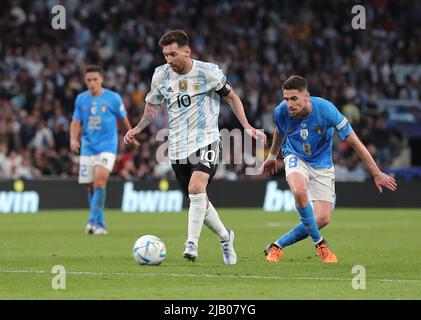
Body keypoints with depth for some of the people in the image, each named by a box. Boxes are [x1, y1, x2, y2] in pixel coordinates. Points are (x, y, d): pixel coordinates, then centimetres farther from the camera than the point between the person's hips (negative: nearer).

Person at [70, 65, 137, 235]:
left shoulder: (113, 98, -3)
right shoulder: (81, 99, 5)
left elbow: (124, 119, 9)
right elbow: (76, 122, 8)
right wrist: (73, 139, -9)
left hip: (107, 146, -4)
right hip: (87, 148, 4)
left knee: (100, 181, -22)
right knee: (91, 187, 5)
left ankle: (93, 221, -24)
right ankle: (100, 225, 19)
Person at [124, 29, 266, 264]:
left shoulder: (208, 72, -8)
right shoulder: (161, 75, 1)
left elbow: (231, 97, 6)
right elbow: (153, 106, 15)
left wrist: (247, 127, -2)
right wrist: (137, 129, -2)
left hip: (206, 140, -4)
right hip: (178, 146, 4)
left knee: (196, 188, -27)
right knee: (198, 200, 9)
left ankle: (192, 244, -22)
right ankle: (225, 236, 33)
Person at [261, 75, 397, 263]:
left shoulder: (326, 110, -27)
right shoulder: (281, 112, -19)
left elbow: (354, 142, -19)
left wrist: (376, 174, -15)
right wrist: (272, 156, 26)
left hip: (322, 165, 0)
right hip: (296, 158, 0)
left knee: (322, 219, -11)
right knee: (299, 191, -35)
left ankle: (277, 246, 4)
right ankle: (319, 244, -16)